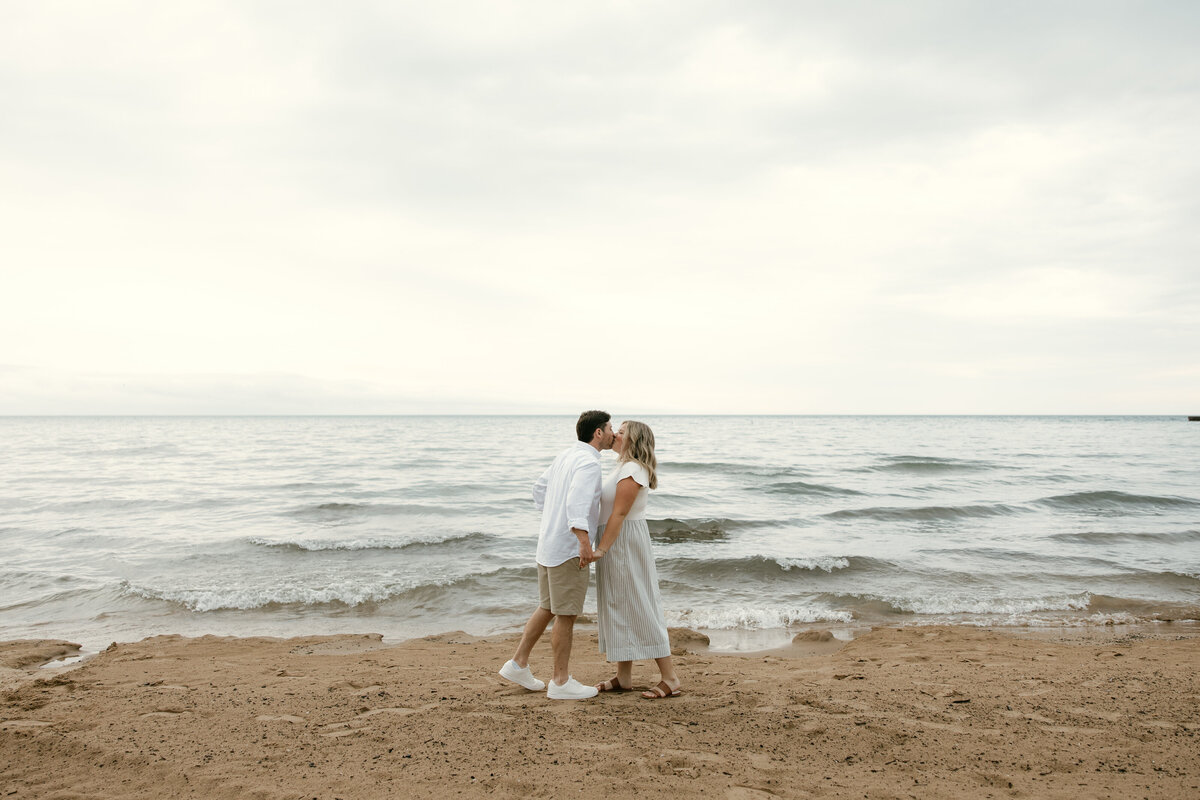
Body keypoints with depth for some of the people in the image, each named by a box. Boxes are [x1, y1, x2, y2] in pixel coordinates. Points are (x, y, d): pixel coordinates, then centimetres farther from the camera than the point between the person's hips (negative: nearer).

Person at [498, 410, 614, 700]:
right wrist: (584, 541, -41)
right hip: (569, 548, -9)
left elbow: (539, 489, 23)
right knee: (566, 615, 1)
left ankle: (518, 663, 24)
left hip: (549, 543, 9)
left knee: (548, 608, 19)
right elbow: (576, 502, -33)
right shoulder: (588, 462, -17)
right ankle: (561, 682, 11)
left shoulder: (566, 455, 12)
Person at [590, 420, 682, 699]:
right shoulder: (624, 467, 15)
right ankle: (623, 677, 18)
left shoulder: (632, 470, -17)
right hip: (618, 543, 10)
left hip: (625, 542, -10)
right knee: (620, 608, 11)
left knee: (639, 608, -6)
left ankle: (670, 678, 0)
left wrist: (602, 549, -25)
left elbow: (619, 514, -22)